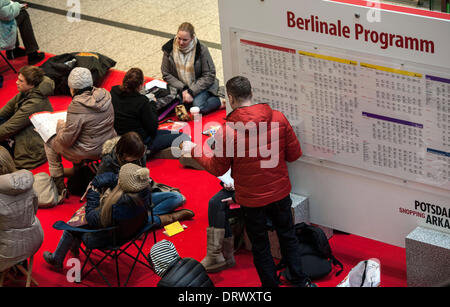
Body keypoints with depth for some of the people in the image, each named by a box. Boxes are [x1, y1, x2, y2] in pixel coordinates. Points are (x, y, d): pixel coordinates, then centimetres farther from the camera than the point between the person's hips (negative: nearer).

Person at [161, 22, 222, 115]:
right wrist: (183, 89, -15)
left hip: (200, 86, -3)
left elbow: (209, 76, -11)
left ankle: (218, 101, -1)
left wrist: (191, 92, -19)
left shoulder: (201, 50, -14)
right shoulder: (169, 49, -7)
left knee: (198, 107, -29)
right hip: (180, 87, 3)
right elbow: (166, 75, -1)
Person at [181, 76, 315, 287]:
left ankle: (271, 285, 30)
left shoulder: (226, 131, -22)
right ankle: (300, 281, 34)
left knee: (260, 247, 16)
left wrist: (193, 150, 6)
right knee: (287, 237, 24)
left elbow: (218, 168, -8)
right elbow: (294, 154, -4)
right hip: (280, 193, 3)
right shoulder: (278, 118, -13)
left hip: (252, 200, -3)